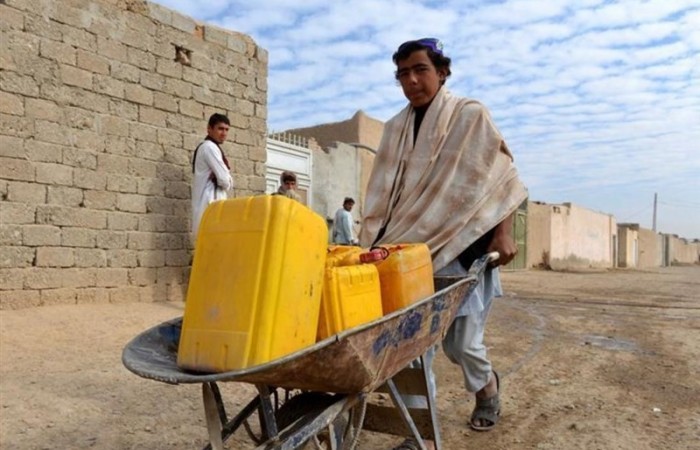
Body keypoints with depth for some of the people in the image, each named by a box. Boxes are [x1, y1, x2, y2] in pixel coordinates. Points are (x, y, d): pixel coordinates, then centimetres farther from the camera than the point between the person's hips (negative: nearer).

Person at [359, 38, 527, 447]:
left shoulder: (471, 115, -1)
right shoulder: (396, 128, 11)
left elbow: (502, 176, -3)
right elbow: (383, 194, 11)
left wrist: (503, 232, -14)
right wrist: (373, 243, 4)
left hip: (464, 249, -3)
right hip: (412, 253, 4)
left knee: (460, 341, 0)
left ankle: (487, 385, 34)